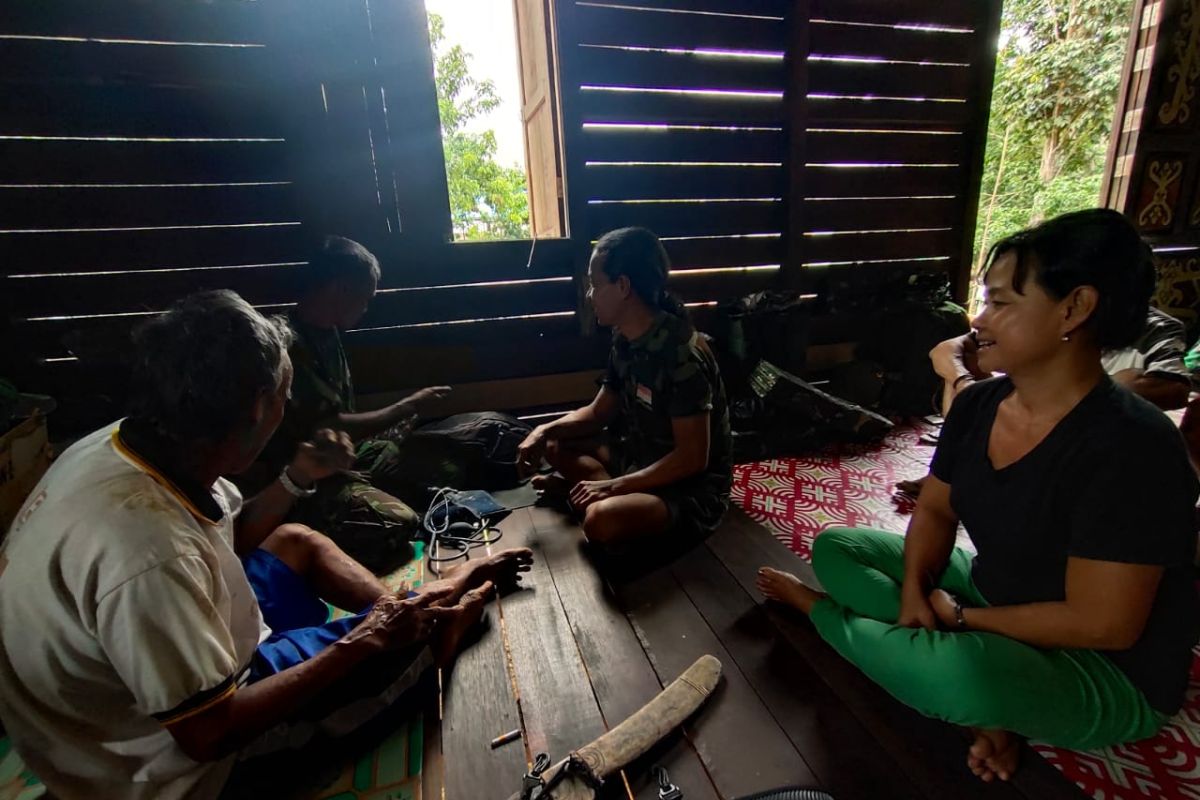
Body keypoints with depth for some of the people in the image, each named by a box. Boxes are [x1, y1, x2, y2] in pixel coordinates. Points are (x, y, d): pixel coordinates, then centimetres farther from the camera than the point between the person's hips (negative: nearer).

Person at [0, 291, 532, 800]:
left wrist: (297, 479, -7)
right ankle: (441, 610, 22)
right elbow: (209, 733, -28)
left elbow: (223, 545, 5)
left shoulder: (119, 446, -13)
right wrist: (363, 642, -22)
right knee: (421, 630, -10)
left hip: (165, 651, 8)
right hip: (173, 749, -8)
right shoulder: (147, 553, -40)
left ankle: (414, 605, 13)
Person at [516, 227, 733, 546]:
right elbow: (599, 413, 9)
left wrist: (613, 487, -24)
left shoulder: (682, 353, -27)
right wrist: (545, 430, -7)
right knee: (555, 443, 10)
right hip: (641, 458, 8)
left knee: (602, 519, -33)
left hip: (693, 488, -8)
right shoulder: (625, 339, 0)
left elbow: (692, 457, -26)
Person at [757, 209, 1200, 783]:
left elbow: (1100, 625, -26)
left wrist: (960, 617, -16)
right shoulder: (977, 404, -6)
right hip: (987, 600, 8)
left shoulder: (1128, 446, -28)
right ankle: (987, 698, -7)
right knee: (833, 548, 2)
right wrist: (914, 594, -14)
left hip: (1107, 673, -7)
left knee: (959, 675, -39)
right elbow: (935, 510, 3)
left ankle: (822, 611, -6)